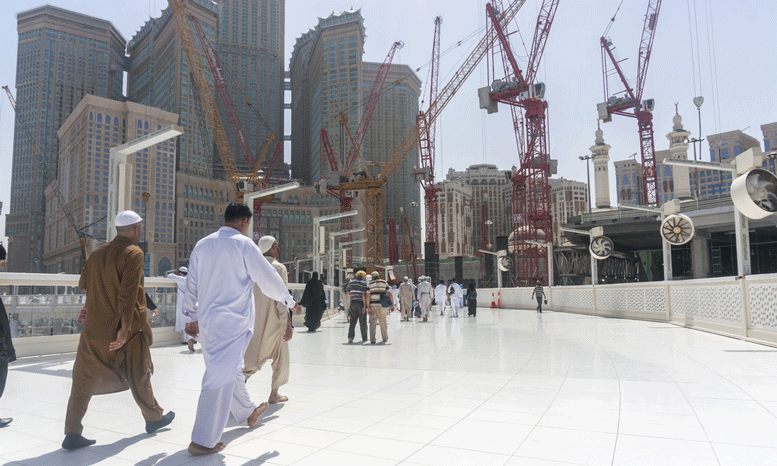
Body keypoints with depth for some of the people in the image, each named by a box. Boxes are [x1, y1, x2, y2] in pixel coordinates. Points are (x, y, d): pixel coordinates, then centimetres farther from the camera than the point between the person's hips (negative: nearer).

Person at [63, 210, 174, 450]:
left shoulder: (98, 253, 7)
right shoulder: (133, 253, -14)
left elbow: (83, 283, 16)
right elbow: (129, 292, -21)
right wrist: (125, 327, -20)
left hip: (95, 328, 5)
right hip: (124, 326, -5)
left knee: (84, 380, 9)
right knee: (139, 376, 11)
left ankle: (72, 433, 6)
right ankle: (154, 418, 27)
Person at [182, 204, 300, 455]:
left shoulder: (202, 245, 9)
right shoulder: (243, 244, -10)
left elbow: (191, 284, 14)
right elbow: (267, 277, -5)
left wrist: (193, 316, 24)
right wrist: (289, 301, 9)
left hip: (207, 319, 8)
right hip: (232, 321, -8)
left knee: (231, 370, 22)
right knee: (221, 377, -3)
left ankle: (248, 411, 42)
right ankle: (202, 441, 2)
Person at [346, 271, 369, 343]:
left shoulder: (351, 282, 9)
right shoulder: (364, 283, -5)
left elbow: (348, 293, 15)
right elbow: (364, 295, -14)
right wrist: (365, 306, -15)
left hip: (353, 303, 3)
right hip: (361, 303, -3)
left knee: (352, 322, 3)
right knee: (362, 322, 7)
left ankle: (350, 337, -11)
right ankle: (364, 338, 17)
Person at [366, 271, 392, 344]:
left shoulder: (370, 284, 5)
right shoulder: (384, 283, 8)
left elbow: (367, 296, -5)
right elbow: (390, 295, 2)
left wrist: (368, 307, -6)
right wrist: (392, 305, 5)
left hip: (373, 305, 0)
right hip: (382, 305, 1)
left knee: (372, 323, 5)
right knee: (383, 322, 11)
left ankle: (372, 339, 0)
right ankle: (385, 338, 20)